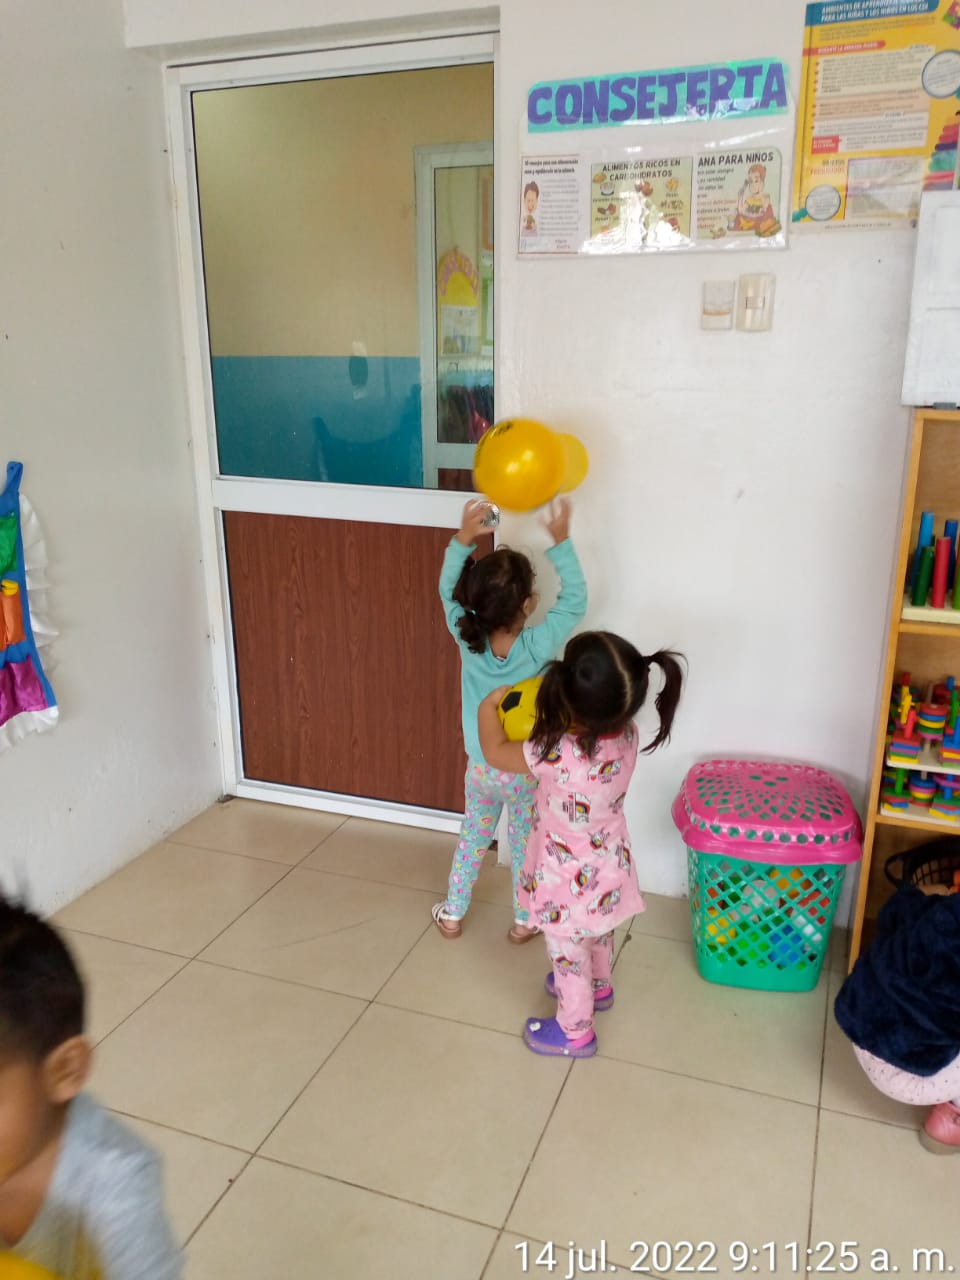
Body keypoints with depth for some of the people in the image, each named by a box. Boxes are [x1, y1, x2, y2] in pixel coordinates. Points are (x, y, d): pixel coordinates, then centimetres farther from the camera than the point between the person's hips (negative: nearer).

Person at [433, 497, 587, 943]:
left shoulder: (467, 639, -23)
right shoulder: (537, 647, -30)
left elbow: (448, 590, -8)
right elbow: (575, 600, -19)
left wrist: (462, 541, -20)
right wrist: (560, 542, -21)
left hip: (481, 766, 2)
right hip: (527, 770, -2)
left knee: (472, 839, 23)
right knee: (525, 845, 20)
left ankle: (452, 914, 38)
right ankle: (524, 920, 38)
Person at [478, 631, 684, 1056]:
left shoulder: (558, 754, -39)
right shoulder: (626, 733, -20)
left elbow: (494, 752, -20)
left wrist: (488, 706, -5)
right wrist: (552, 724, -6)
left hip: (572, 879, -6)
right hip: (607, 865, 7)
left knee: (567, 952, 19)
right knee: (597, 933, 33)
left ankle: (575, 1031, 41)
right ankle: (598, 986, 60)